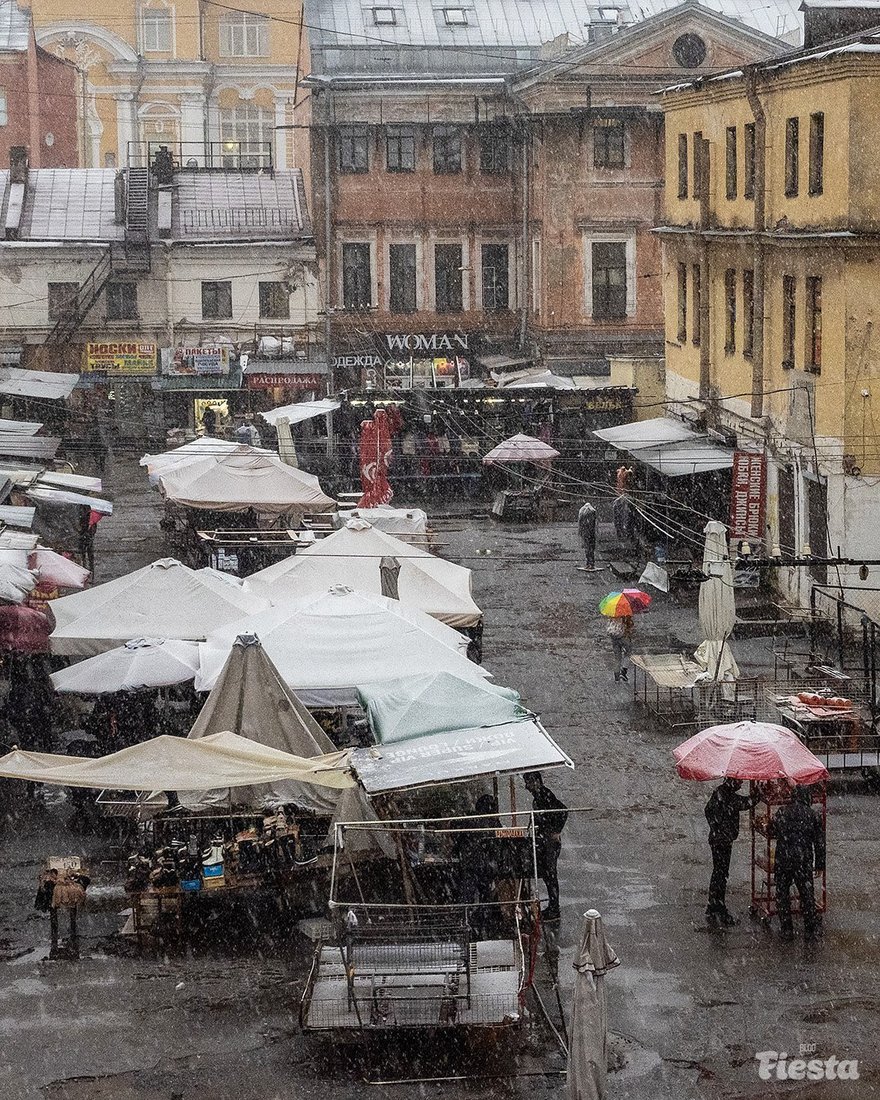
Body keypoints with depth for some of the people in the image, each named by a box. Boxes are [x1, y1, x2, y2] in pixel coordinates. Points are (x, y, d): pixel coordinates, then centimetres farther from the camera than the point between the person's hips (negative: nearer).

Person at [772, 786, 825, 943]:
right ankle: (810, 932, 11)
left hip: (783, 860, 1)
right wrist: (820, 864, 8)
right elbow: (820, 842, 1)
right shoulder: (812, 815, -2)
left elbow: (772, 832, 14)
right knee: (807, 895, 8)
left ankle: (786, 930, 14)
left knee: (782, 894, 12)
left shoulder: (781, 813, 1)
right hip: (804, 861, -1)